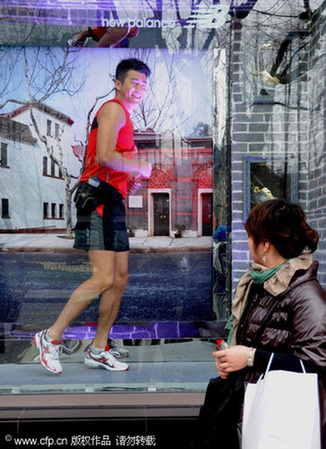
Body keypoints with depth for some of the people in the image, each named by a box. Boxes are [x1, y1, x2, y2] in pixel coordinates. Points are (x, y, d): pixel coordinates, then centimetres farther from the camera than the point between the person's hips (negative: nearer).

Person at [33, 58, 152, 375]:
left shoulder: (124, 117, 26)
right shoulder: (113, 109, -5)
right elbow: (105, 156, -20)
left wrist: (131, 180, 13)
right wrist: (140, 167, -7)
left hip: (113, 202, 10)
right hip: (100, 198, -10)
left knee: (120, 279, 8)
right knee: (104, 279, -15)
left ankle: (98, 350, 16)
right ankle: (51, 337, -2)